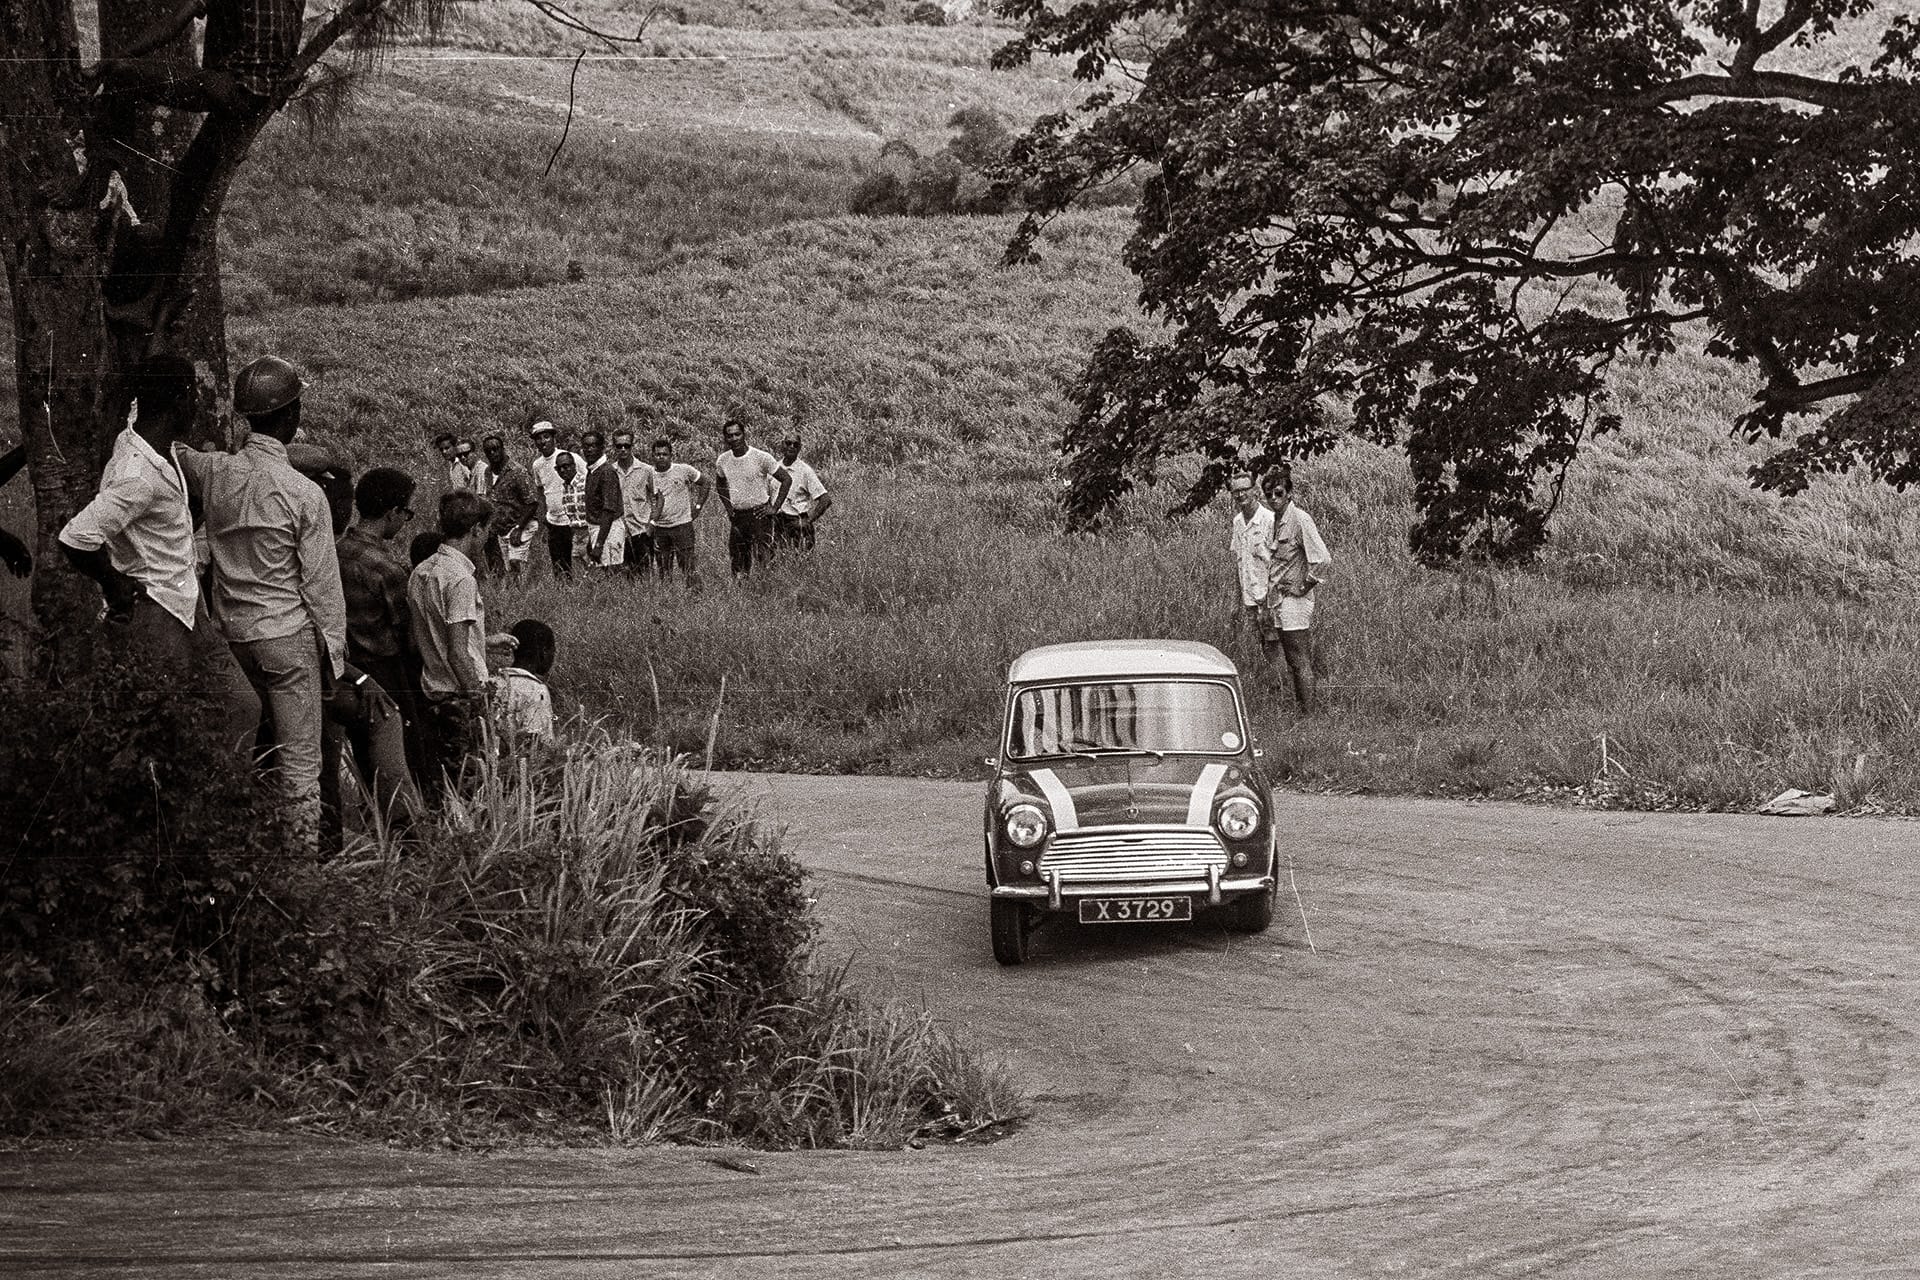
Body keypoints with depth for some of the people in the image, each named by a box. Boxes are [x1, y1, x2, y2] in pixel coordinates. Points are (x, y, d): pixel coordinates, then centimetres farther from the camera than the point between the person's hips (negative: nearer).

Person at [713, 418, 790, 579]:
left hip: (759, 514, -5)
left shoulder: (761, 457, -10)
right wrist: (728, 507, 13)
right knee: (737, 565, 5)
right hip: (737, 516, 5)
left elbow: (786, 480, -6)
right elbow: (720, 484, 25)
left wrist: (774, 508, -10)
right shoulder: (722, 461, 4)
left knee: (762, 559, -11)